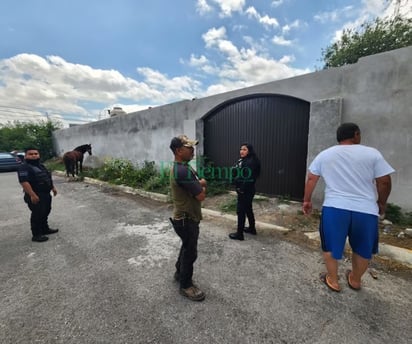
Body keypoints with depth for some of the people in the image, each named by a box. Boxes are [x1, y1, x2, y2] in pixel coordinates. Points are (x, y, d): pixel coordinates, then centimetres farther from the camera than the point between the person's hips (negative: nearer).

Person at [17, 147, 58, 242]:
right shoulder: (24, 167, -15)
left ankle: (45, 229, 33)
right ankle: (36, 235, 7)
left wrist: (53, 187, 20)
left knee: (45, 212, 18)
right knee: (37, 214, -3)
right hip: (36, 196, -9)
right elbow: (24, 182, -24)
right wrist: (32, 195, -29)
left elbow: (48, 178, 23)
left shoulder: (41, 166, 14)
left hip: (46, 194, 9)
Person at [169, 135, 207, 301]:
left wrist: (199, 184, -10)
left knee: (187, 247, 26)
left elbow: (200, 183, 11)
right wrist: (201, 187, -6)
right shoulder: (182, 171, -29)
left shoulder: (180, 167, 6)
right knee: (190, 252, 8)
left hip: (185, 217, 10)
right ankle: (186, 285, 30)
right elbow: (201, 195, -26)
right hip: (186, 219, -10)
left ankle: (180, 272, 47)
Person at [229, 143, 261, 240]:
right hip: (244, 190, 10)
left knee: (241, 210, -2)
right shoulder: (242, 160, 11)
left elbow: (249, 178, -25)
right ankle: (252, 228, 35)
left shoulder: (250, 162, -20)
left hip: (246, 191, -10)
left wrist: (242, 190, -21)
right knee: (248, 209, 20)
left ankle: (239, 234, 9)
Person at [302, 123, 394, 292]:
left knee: (331, 246, 17)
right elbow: (384, 182, 0)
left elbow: (311, 179, 6)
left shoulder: (324, 154, 4)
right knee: (363, 249, 23)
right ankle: (355, 280, 42)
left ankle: (332, 280, 31)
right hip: (365, 210, 1)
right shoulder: (372, 153, -1)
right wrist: (381, 203, 16)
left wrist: (307, 200, 15)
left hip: (334, 208, 0)